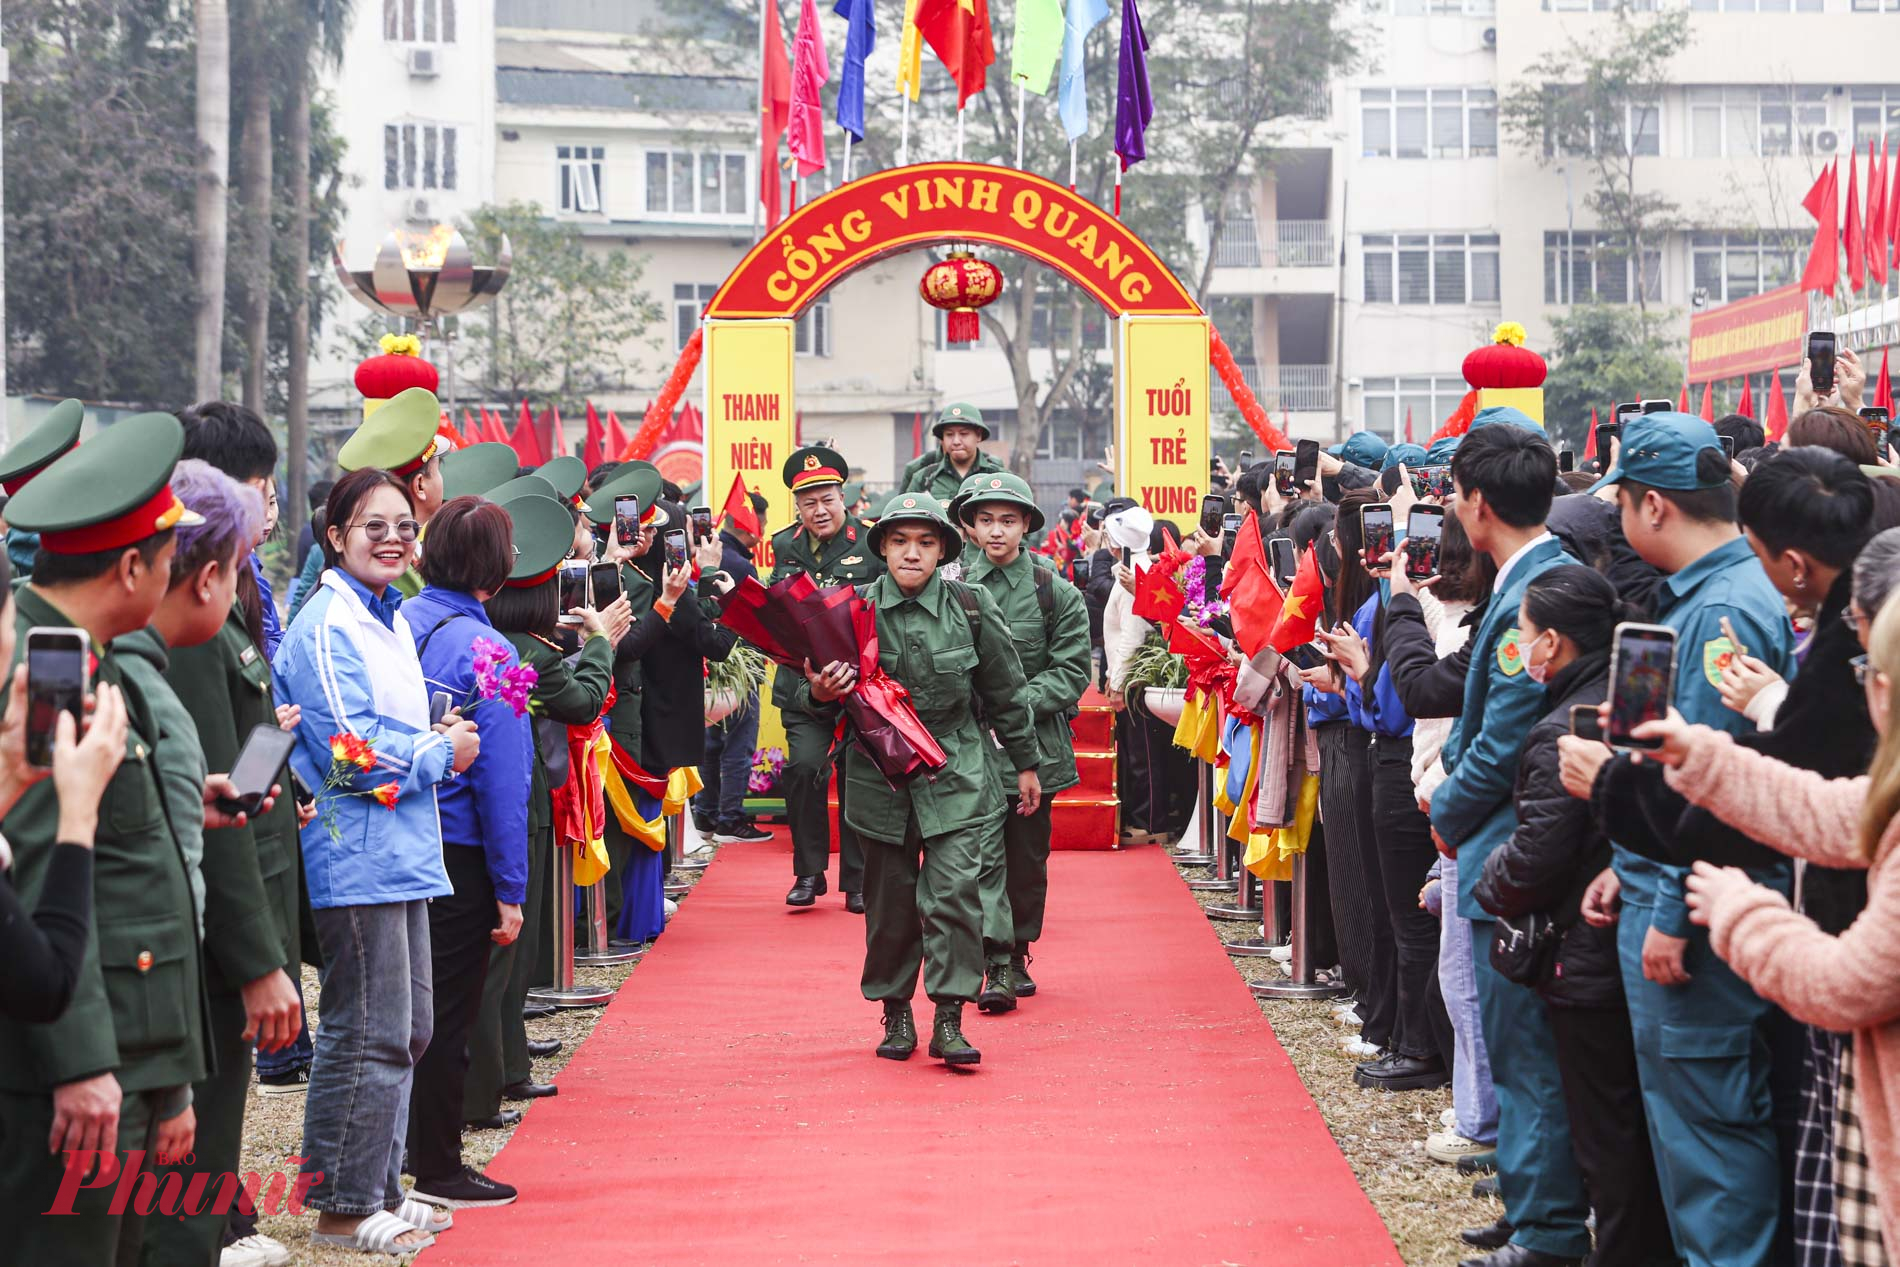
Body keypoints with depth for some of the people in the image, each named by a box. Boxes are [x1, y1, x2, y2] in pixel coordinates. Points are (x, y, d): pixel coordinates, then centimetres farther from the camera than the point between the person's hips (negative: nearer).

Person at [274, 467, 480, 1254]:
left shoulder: (392, 619, 16)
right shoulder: (326, 626, -13)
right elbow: (349, 750, -19)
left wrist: (442, 741, 6)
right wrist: (443, 752, -8)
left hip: (402, 854, 10)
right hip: (356, 857, -10)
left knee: (407, 1030, 15)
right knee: (369, 1034, -5)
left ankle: (379, 1189, 25)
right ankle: (344, 1208, 4)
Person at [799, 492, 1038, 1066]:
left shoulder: (971, 608, -2)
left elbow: (1005, 693, 9)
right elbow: (812, 689, 5)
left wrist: (1026, 764, 15)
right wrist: (820, 693, -19)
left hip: (956, 775, -1)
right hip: (881, 775, 1)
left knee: (954, 891, -11)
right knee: (890, 899, 8)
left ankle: (949, 1018, -6)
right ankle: (895, 1011, 23)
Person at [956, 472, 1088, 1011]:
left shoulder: (1056, 593, 1)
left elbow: (1071, 671, -2)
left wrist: (1020, 704, -14)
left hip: (1035, 742, 2)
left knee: (1028, 855, 13)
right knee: (983, 851, -12)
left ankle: (1018, 954, 28)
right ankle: (995, 966, -17)